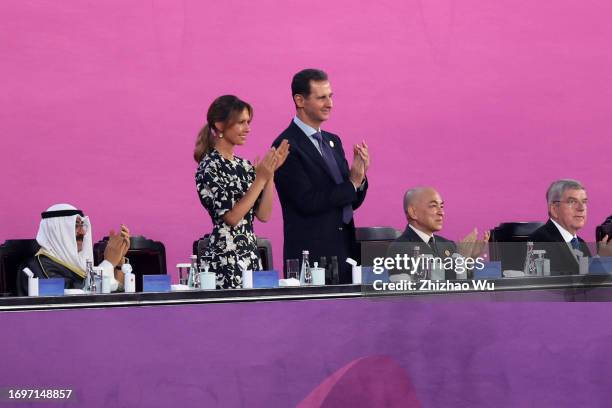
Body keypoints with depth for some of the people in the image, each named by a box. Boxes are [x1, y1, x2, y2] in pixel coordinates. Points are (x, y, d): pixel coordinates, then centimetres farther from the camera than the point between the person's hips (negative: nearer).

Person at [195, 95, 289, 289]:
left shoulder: (243, 165, 12)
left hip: (250, 256, 7)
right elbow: (231, 217, -16)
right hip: (225, 259, -7)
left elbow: (263, 214, 5)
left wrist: (270, 173, -3)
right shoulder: (209, 167, -10)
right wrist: (260, 179, -15)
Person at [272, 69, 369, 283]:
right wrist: (352, 183, -12)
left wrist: (359, 178, -4)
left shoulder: (333, 141, 16)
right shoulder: (287, 146, -9)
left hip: (345, 251, 7)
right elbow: (307, 202, -17)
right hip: (311, 255, -7)